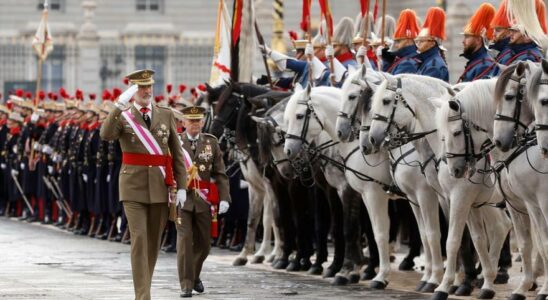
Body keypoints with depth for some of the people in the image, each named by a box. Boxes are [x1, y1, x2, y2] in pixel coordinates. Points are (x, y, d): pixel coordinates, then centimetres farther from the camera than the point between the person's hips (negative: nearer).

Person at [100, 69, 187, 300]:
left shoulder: (166, 114, 8)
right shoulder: (122, 115, 0)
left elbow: (177, 153, 9)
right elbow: (106, 135, -22)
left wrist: (181, 186, 3)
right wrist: (120, 106, -31)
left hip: (161, 187, 3)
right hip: (133, 186, -3)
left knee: (153, 241, 9)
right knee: (139, 239, -13)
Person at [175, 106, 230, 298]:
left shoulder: (211, 143, 6)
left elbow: (220, 174, 2)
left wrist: (224, 198, -8)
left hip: (204, 200, 3)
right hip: (182, 198, -2)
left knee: (203, 243, 11)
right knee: (184, 240, -10)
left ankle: (194, 275, 35)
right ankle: (186, 284, -6)